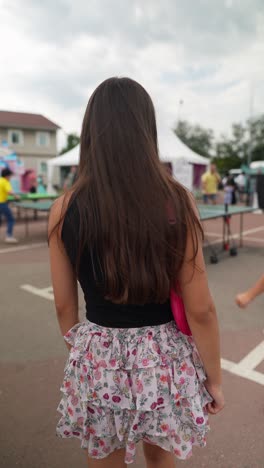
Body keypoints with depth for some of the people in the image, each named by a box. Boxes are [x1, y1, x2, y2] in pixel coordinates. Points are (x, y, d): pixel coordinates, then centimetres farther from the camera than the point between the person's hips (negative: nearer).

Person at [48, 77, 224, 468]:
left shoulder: (65, 209, -11)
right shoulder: (176, 202, -17)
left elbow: (65, 306, -1)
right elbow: (200, 310, -12)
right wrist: (214, 378, 4)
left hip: (97, 362, 1)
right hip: (164, 359, 0)